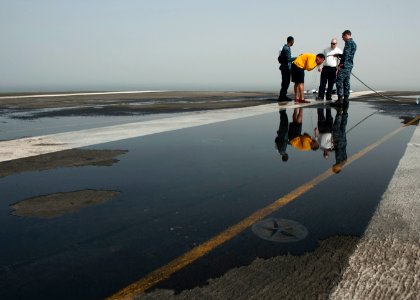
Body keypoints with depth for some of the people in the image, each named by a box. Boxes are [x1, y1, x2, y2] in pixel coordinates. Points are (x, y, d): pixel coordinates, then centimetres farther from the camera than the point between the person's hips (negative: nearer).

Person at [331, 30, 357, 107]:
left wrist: (342, 64, -21)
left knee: (339, 82, -11)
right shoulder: (354, 43, 21)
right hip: (349, 65, 10)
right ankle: (346, 99, 12)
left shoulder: (348, 42, -9)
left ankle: (340, 99, -16)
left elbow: (346, 54, -18)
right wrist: (339, 55, 33)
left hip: (344, 65, -10)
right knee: (346, 82, 11)